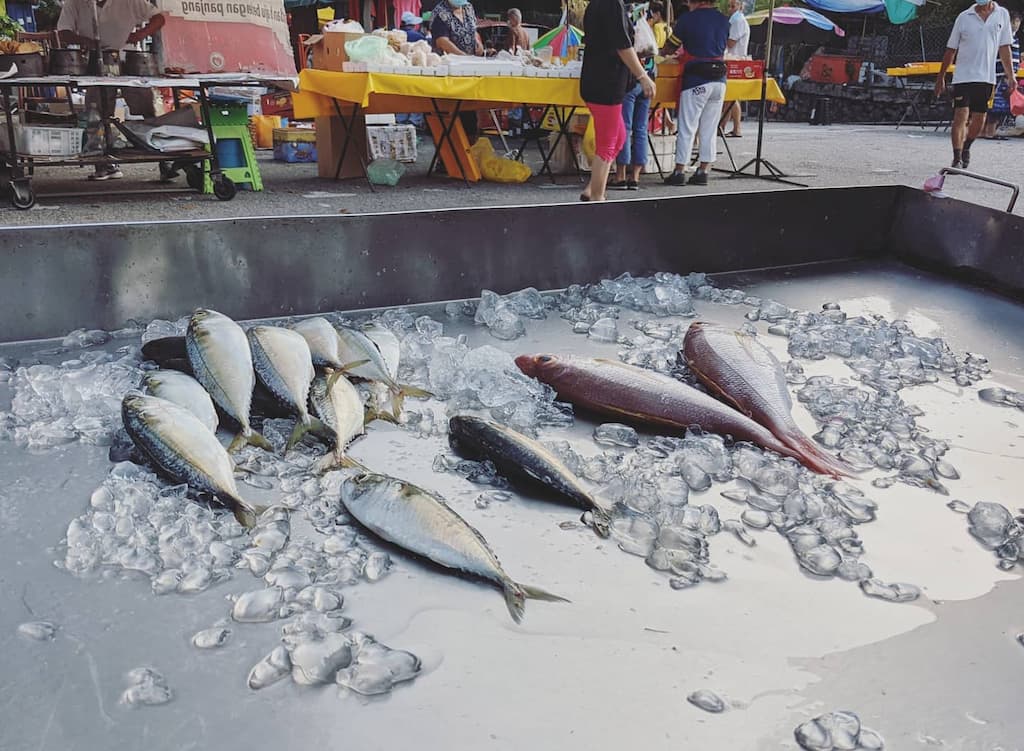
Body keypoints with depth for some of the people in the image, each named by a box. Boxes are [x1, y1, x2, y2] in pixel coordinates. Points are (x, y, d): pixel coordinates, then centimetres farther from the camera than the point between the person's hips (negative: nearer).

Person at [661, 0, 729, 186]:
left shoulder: (687, 19, -5)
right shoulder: (724, 20, 10)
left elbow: (667, 50, 3)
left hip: (696, 80, -5)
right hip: (719, 80, 5)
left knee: (687, 128, 1)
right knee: (710, 129, 8)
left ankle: (679, 171, 2)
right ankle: (703, 171, 11)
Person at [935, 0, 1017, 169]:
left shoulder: (1002, 15, 7)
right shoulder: (964, 17, 2)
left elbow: (1004, 48, 10)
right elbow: (951, 49, 6)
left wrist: (1010, 76, 6)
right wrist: (941, 78, 4)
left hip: (987, 78, 3)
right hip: (963, 77, -3)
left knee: (979, 120, 8)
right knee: (960, 116, -13)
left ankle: (965, 149, 31)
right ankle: (957, 159, -12)